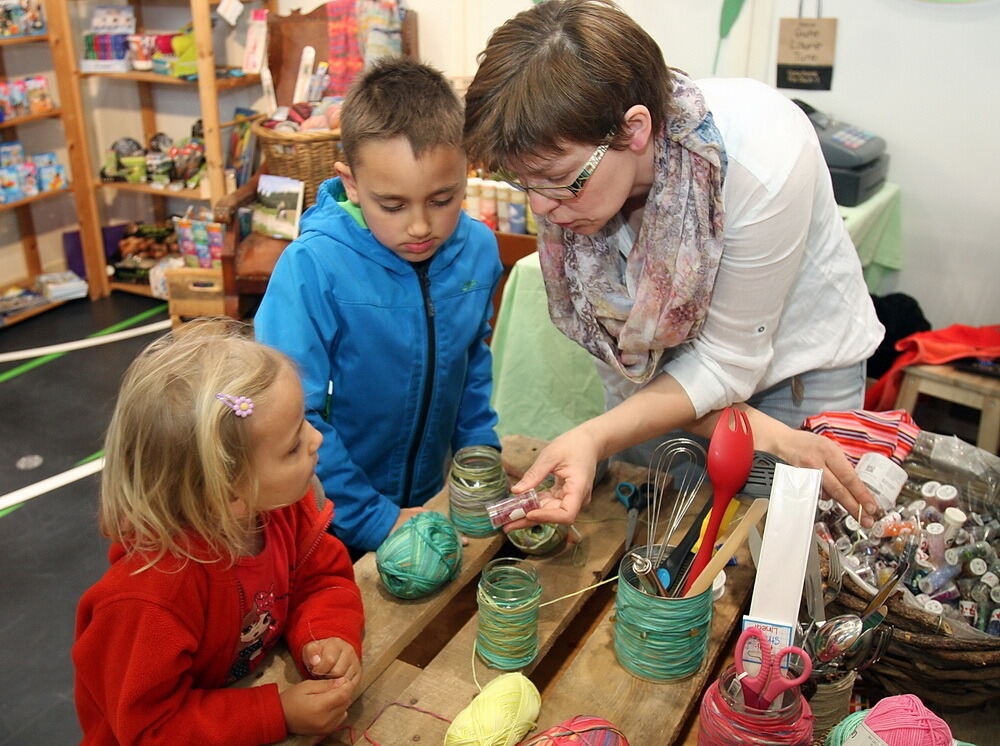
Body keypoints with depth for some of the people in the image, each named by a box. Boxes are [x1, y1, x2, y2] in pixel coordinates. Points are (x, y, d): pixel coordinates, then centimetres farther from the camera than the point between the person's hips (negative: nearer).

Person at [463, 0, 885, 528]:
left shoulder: (761, 156, -34)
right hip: (665, 375, 3)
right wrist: (768, 439, -26)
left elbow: (727, 360, -25)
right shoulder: (565, 173, -22)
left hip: (795, 360, -2)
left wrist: (595, 438, -39)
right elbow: (626, 364, -15)